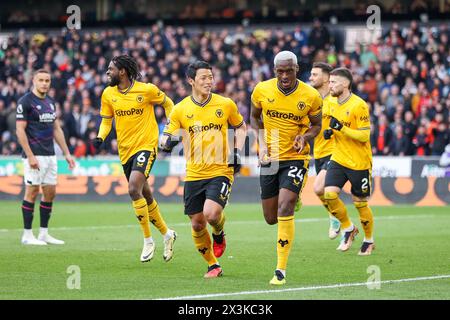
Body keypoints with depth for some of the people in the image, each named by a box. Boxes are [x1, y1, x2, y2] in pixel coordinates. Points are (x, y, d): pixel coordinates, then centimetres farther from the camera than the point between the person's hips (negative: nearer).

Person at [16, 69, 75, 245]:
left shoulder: (51, 102, 14)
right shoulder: (25, 102, -9)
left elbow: (57, 129, 20)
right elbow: (20, 130, -13)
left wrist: (66, 153, 16)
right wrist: (30, 156, -18)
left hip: (50, 155, 7)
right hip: (34, 156, -7)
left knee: (50, 192, 7)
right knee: (32, 191, -5)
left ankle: (44, 234, 14)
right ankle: (27, 235, 1)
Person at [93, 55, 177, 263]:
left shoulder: (147, 90, -10)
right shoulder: (108, 94, 3)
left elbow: (168, 104, 5)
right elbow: (106, 120, 14)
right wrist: (100, 138, -5)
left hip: (146, 146, -6)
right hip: (125, 151, 6)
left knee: (134, 189, -23)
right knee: (145, 197, 14)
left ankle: (148, 241, -13)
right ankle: (166, 234, 34)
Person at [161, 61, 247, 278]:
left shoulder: (226, 104, 0)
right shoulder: (180, 109, 0)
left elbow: (240, 127, 17)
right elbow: (166, 139, 4)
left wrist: (237, 151, 2)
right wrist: (168, 141, -20)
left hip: (220, 171, -2)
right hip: (194, 174, 2)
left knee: (211, 213, -23)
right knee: (197, 223, 4)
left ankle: (219, 236, 14)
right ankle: (213, 265, 25)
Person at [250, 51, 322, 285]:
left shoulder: (311, 96, -10)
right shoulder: (262, 90, -5)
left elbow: (316, 125, 6)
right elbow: (255, 117, 13)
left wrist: (305, 137, -15)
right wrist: (261, 143, -2)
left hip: (295, 158, -3)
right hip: (270, 159, 3)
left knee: (284, 208, -20)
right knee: (271, 218, 9)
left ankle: (281, 270, -15)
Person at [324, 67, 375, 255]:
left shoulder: (359, 105, -15)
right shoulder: (333, 105, 8)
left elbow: (364, 136, -18)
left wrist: (341, 128, -27)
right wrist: (330, 132, 1)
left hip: (359, 163, -6)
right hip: (338, 160, 6)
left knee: (360, 204, 4)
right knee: (329, 194, -13)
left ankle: (369, 240, 25)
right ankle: (348, 229, 8)